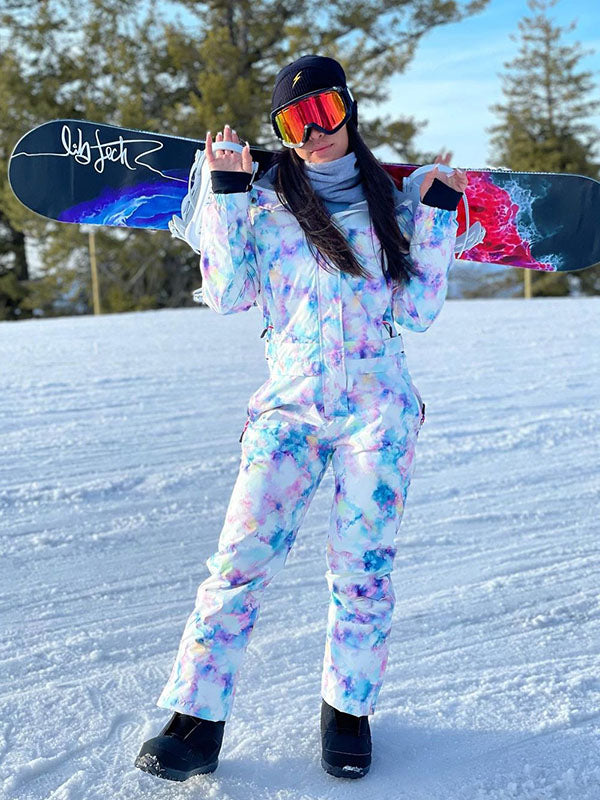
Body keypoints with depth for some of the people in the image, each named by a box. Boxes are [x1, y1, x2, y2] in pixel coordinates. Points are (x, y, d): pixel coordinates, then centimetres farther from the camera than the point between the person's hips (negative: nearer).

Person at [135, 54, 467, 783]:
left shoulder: (387, 202, 12)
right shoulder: (264, 203, 9)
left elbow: (419, 310, 5)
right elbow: (227, 293, -5)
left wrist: (436, 215, 2)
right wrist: (225, 191, -5)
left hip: (378, 408, 1)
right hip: (291, 408, -1)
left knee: (362, 566, 4)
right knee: (240, 558, -8)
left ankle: (348, 710, 23)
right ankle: (195, 718, 2)